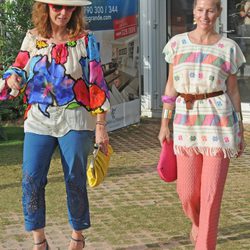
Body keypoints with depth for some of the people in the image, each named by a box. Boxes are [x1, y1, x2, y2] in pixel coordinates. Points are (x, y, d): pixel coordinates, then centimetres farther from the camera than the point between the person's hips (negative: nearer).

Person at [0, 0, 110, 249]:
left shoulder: (85, 40, -2)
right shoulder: (32, 38, 6)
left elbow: (96, 85, -2)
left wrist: (101, 126, -5)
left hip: (74, 121, -2)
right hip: (39, 120, 2)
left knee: (75, 180, 4)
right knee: (31, 179, -4)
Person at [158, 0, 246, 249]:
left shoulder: (228, 48, 1)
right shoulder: (177, 43, 5)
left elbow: (233, 91, 6)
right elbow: (171, 86, 9)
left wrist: (240, 132, 6)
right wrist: (164, 124, 7)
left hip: (218, 124, -2)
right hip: (186, 121, 2)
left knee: (211, 193, -2)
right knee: (187, 192, 6)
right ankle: (197, 222, 41)